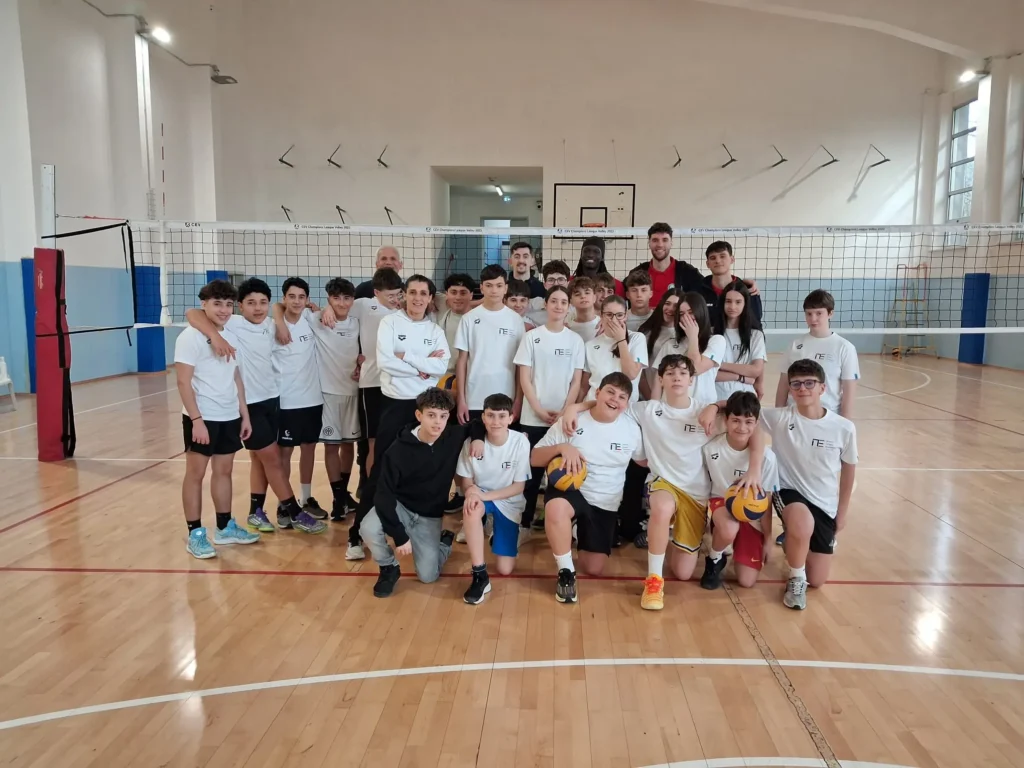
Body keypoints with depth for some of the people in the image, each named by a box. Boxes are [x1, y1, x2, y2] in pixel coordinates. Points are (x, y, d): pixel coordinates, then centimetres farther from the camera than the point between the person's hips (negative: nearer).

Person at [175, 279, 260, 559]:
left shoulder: (232, 337, 10)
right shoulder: (190, 337, -11)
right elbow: (183, 382, -15)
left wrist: (245, 415, 12)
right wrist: (197, 419, -20)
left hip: (230, 417, 7)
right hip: (202, 419, -6)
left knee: (224, 471, 14)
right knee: (196, 473, 3)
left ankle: (225, 527, 25)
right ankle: (195, 534, 12)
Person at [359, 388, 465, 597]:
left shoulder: (454, 437, -15)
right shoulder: (398, 450, -24)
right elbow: (383, 494, -23)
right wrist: (399, 535, -27)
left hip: (429, 516, 2)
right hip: (399, 506, -1)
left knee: (427, 576, -8)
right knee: (368, 529, -33)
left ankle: (444, 541, 26)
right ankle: (389, 568, -1)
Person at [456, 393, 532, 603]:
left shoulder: (520, 442, -19)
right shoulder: (472, 441, -17)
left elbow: (519, 486, -13)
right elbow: (465, 479, -6)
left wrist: (486, 495, -25)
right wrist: (470, 491, -30)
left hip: (509, 503, 0)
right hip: (481, 496, 0)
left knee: (505, 569, -3)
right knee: (471, 509, -39)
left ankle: (497, 535, 31)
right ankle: (480, 575, -26)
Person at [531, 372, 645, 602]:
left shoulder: (632, 428, -2)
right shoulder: (571, 421, -10)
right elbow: (534, 459, -8)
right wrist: (561, 447, -25)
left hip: (604, 504, 3)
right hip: (569, 490, -3)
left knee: (593, 568, 1)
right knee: (555, 507, -40)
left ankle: (581, 530, 36)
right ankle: (566, 572, -17)